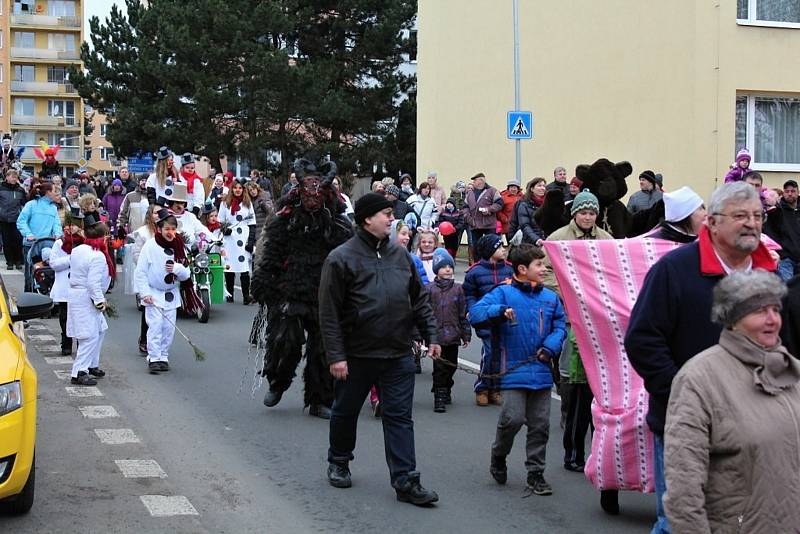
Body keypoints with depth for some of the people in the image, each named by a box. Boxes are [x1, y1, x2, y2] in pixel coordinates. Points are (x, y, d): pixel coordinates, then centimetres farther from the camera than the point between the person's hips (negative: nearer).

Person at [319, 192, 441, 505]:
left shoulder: (399, 255, 7)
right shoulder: (342, 258, -10)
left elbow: (419, 300, 14)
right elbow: (329, 313, -11)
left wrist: (431, 336, 8)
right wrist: (335, 356, -14)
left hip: (398, 354, 4)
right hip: (357, 354, -3)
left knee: (400, 416, 1)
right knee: (346, 411, 15)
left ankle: (405, 481, 3)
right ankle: (338, 462, 37)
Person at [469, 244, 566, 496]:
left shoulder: (550, 297, 9)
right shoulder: (504, 293, -5)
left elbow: (560, 325, 13)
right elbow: (475, 314, -12)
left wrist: (550, 347, -4)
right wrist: (499, 312, -29)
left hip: (541, 371, 5)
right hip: (514, 370, -4)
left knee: (540, 424, 7)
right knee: (513, 418, -12)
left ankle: (536, 473, 18)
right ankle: (498, 457, 17)